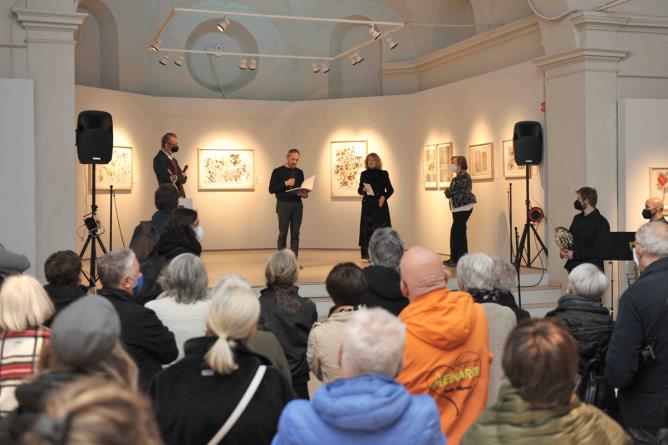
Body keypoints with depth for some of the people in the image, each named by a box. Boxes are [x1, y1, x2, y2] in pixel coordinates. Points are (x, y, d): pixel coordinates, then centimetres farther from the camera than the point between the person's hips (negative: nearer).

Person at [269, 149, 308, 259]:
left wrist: (304, 194, -5)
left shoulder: (299, 172, 12)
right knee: (283, 233, 0)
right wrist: (285, 183, -14)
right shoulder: (278, 171, 0)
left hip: (297, 205, 4)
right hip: (283, 205, -3)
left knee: (295, 234, 2)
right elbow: (271, 189, -4)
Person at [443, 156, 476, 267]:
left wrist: (447, 191, 2)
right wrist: (449, 191, 1)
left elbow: (452, 191, -19)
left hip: (462, 208, -11)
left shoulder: (461, 176, -15)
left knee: (455, 233, -8)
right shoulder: (463, 175, 18)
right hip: (462, 208, 11)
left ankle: (455, 260, -5)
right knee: (460, 233, 14)